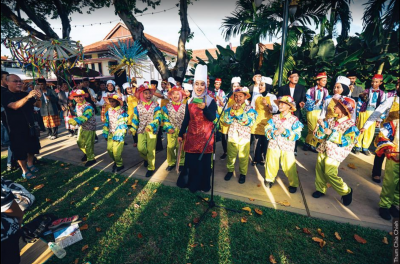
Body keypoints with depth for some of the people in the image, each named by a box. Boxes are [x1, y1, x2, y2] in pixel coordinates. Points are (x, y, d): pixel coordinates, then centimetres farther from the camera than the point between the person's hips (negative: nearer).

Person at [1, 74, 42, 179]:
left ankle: (30, 164, 30)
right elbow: (14, 106, -25)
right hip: (16, 128, -5)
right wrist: (27, 97, -40)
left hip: (30, 125, 5)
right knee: (20, 150, 1)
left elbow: (38, 105, 4)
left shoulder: (25, 94, 8)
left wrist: (38, 98, -19)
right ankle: (25, 171, 11)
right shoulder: (5, 95, -7)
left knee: (32, 146, 11)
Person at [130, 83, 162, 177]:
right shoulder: (138, 106, 6)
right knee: (140, 148, -6)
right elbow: (135, 119, 11)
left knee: (151, 150, 1)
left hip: (152, 130, -2)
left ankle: (151, 168, 18)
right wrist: (133, 129, 1)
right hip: (141, 130, 3)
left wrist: (151, 126, -25)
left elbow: (157, 118, -11)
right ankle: (146, 158, 29)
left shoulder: (155, 106, -3)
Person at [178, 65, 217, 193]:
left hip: (205, 136, -3)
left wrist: (204, 108, -33)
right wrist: (181, 134, 10)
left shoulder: (211, 101, -4)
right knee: (190, 160, 8)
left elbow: (212, 118, -16)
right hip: (191, 135, 3)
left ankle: (203, 184, 24)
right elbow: (186, 119, 10)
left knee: (204, 161, 5)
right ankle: (191, 183, 28)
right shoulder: (190, 101, 7)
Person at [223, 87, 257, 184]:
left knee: (243, 157, 8)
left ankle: (243, 173, 26)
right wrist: (232, 110, -19)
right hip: (232, 135, 2)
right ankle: (230, 170, 33)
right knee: (231, 155, 13)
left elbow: (249, 122, -18)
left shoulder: (249, 109, -5)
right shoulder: (230, 108, 2)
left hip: (244, 137, -2)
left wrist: (240, 111, -20)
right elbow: (226, 120, -9)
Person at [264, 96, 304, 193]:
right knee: (271, 164, 11)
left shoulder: (294, 119, -3)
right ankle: (269, 179, 33)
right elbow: (267, 130, -4)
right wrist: (274, 132, -22)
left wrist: (285, 131, -22)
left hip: (287, 147, -2)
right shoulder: (274, 117, 3)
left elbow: (296, 135, -10)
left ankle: (293, 184, 24)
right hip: (273, 145, 2)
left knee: (289, 166, 2)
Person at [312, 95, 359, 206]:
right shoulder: (331, 120, 5)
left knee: (330, 173, -5)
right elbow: (321, 135, 5)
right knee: (319, 169, 10)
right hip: (324, 149, 6)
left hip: (335, 153, -6)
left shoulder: (351, 125, -11)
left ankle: (346, 192, 20)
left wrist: (332, 133, -24)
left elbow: (346, 142, -20)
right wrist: (322, 126, -12)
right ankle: (320, 189, 28)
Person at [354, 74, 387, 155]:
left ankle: (365, 148, 20)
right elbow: (359, 103, 1)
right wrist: (357, 115, -2)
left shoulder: (382, 94, 5)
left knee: (370, 132, 6)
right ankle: (358, 147, 16)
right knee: (360, 131, 3)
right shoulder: (366, 91, 1)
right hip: (363, 113, -1)